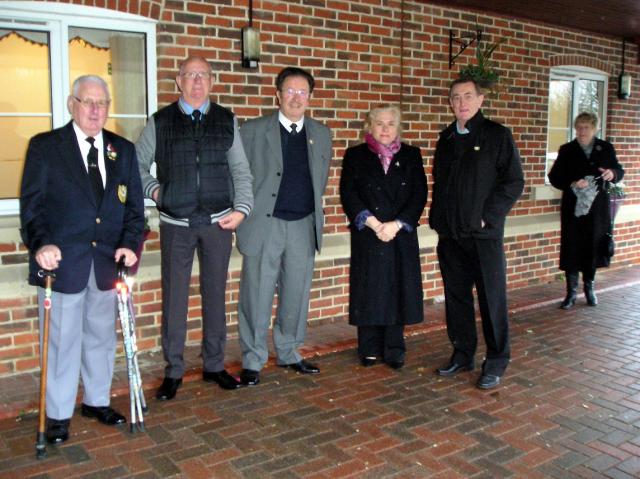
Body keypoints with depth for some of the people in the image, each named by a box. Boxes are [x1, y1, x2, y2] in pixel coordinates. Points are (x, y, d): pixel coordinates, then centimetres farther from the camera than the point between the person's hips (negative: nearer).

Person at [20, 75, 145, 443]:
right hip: (62, 261, -3)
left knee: (102, 336, 15)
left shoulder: (124, 150, 9)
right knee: (62, 340, 5)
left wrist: (129, 243, -9)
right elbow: (32, 204, -5)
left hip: (107, 261, 4)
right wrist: (41, 244, -21)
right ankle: (59, 414, 20)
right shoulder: (45, 146, -1)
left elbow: (134, 205, 7)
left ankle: (97, 401, 32)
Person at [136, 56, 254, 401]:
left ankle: (214, 365, 24)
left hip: (218, 222, 1)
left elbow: (240, 170, 5)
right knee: (174, 297, 4)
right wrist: (153, 189, -5)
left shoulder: (226, 120, 7)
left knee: (215, 294, 10)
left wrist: (241, 208, -5)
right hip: (176, 224, -1)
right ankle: (173, 371, 17)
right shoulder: (160, 122, 3)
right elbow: (137, 165, 9)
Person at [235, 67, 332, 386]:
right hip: (264, 225, -3)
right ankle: (252, 361, 13)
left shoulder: (321, 134, 10)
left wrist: (311, 209, 13)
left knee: (296, 294, 11)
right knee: (257, 296, 1)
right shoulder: (253, 130, -1)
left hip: (304, 227, 4)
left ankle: (288, 353, 27)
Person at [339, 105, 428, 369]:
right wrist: (371, 222, -15)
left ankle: (394, 349, 15)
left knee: (397, 290, 4)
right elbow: (348, 193, -3)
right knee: (369, 291, 3)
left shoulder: (411, 155, 9)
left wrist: (397, 224, -13)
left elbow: (419, 194, 0)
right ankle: (369, 349, 15)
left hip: (401, 236, 1)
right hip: (367, 236, -1)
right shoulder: (355, 155, 6)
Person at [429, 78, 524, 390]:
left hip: (484, 233, -5)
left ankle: (496, 362, 14)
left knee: (492, 299, 2)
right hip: (450, 234, 5)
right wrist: (438, 219, 7)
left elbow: (514, 182, -6)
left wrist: (487, 216, -11)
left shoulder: (497, 135, -3)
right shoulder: (446, 138, 13)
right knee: (456, 296, 11)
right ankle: (462, 355, 25)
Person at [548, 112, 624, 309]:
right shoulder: (567, 150, 2)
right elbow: (554, 177, -2)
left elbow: (619, 171, 13)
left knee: (593, 248, 9)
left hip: (598, 208, 2)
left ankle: (589, 288, 25)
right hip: (573, 208, -2)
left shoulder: (606, 148, 7)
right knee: (572, 249, -3)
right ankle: (571, 292, 5)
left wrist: (612, 173, -12)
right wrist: (572, 184, -20)